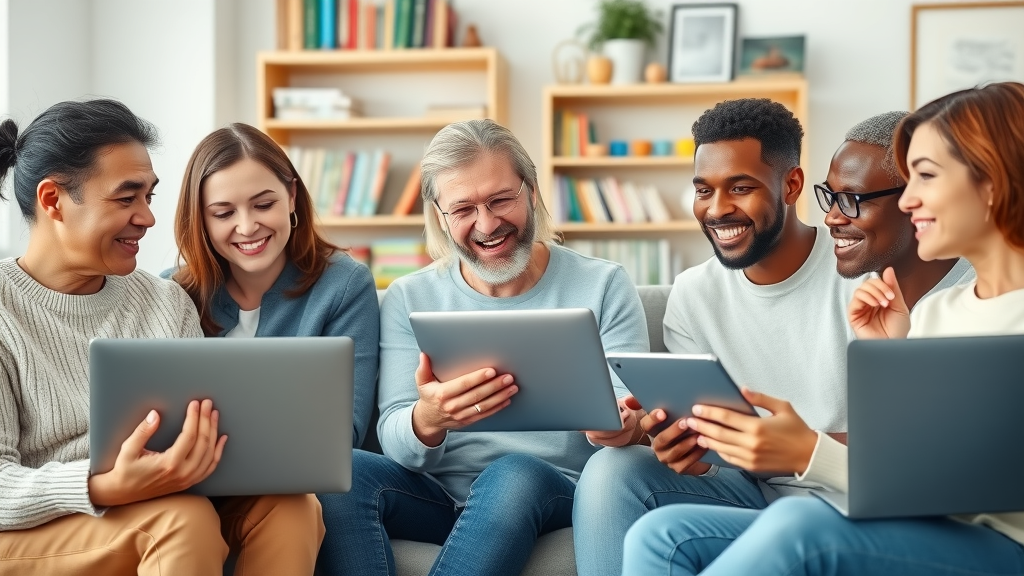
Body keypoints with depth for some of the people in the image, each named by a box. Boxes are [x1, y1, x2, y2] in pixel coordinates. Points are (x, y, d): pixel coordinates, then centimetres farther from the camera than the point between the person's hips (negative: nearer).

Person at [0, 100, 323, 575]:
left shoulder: (168, 301, 10)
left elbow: (206, 426, 7)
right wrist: (108, 488, -34)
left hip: (165, 510, 5)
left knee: (290, 503, -22)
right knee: (184, 519, -32)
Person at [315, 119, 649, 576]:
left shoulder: (603, 286, 1)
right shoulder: (409, 299, 5)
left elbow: (631, 416, -2)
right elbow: (397, 443, -4)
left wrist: (622, 428, -28)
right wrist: (429, 420, -29)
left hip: (557, 497, -1)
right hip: (437, 496, 2)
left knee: (515, 473, -35)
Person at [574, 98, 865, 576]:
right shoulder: (693, 294, 3)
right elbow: (700, 430, 3)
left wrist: (808, 450, -34)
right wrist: (681, 447, -22)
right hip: (755, 493, 5)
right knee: (613, 472, -22)